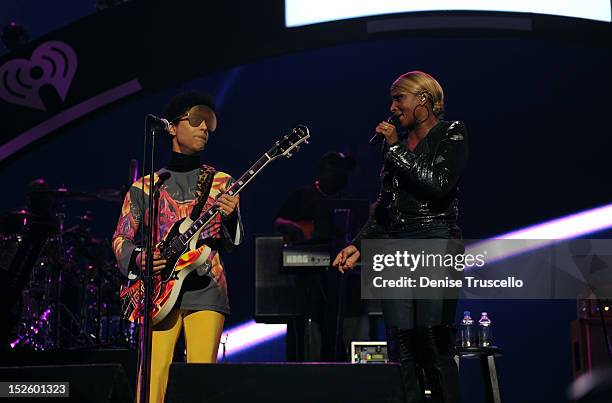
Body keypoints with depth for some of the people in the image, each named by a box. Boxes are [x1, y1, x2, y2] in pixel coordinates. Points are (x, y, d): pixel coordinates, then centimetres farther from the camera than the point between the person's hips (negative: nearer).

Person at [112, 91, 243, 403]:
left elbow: (235, 242, 8)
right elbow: (121, 238, 13)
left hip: (206, 289, 1)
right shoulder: (144, 187, 12)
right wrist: (137, 259, -8)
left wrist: (230, 218, -13)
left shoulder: (222, 183, 13)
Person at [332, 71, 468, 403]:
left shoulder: (451, 134, 2)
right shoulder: (395, 140, 18)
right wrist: (358, 245, 11)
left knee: (434, 344, -10)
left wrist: (396, 148, -8)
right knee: (401, 346, -2)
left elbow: (438, 185, -14)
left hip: (436, 242, -5)